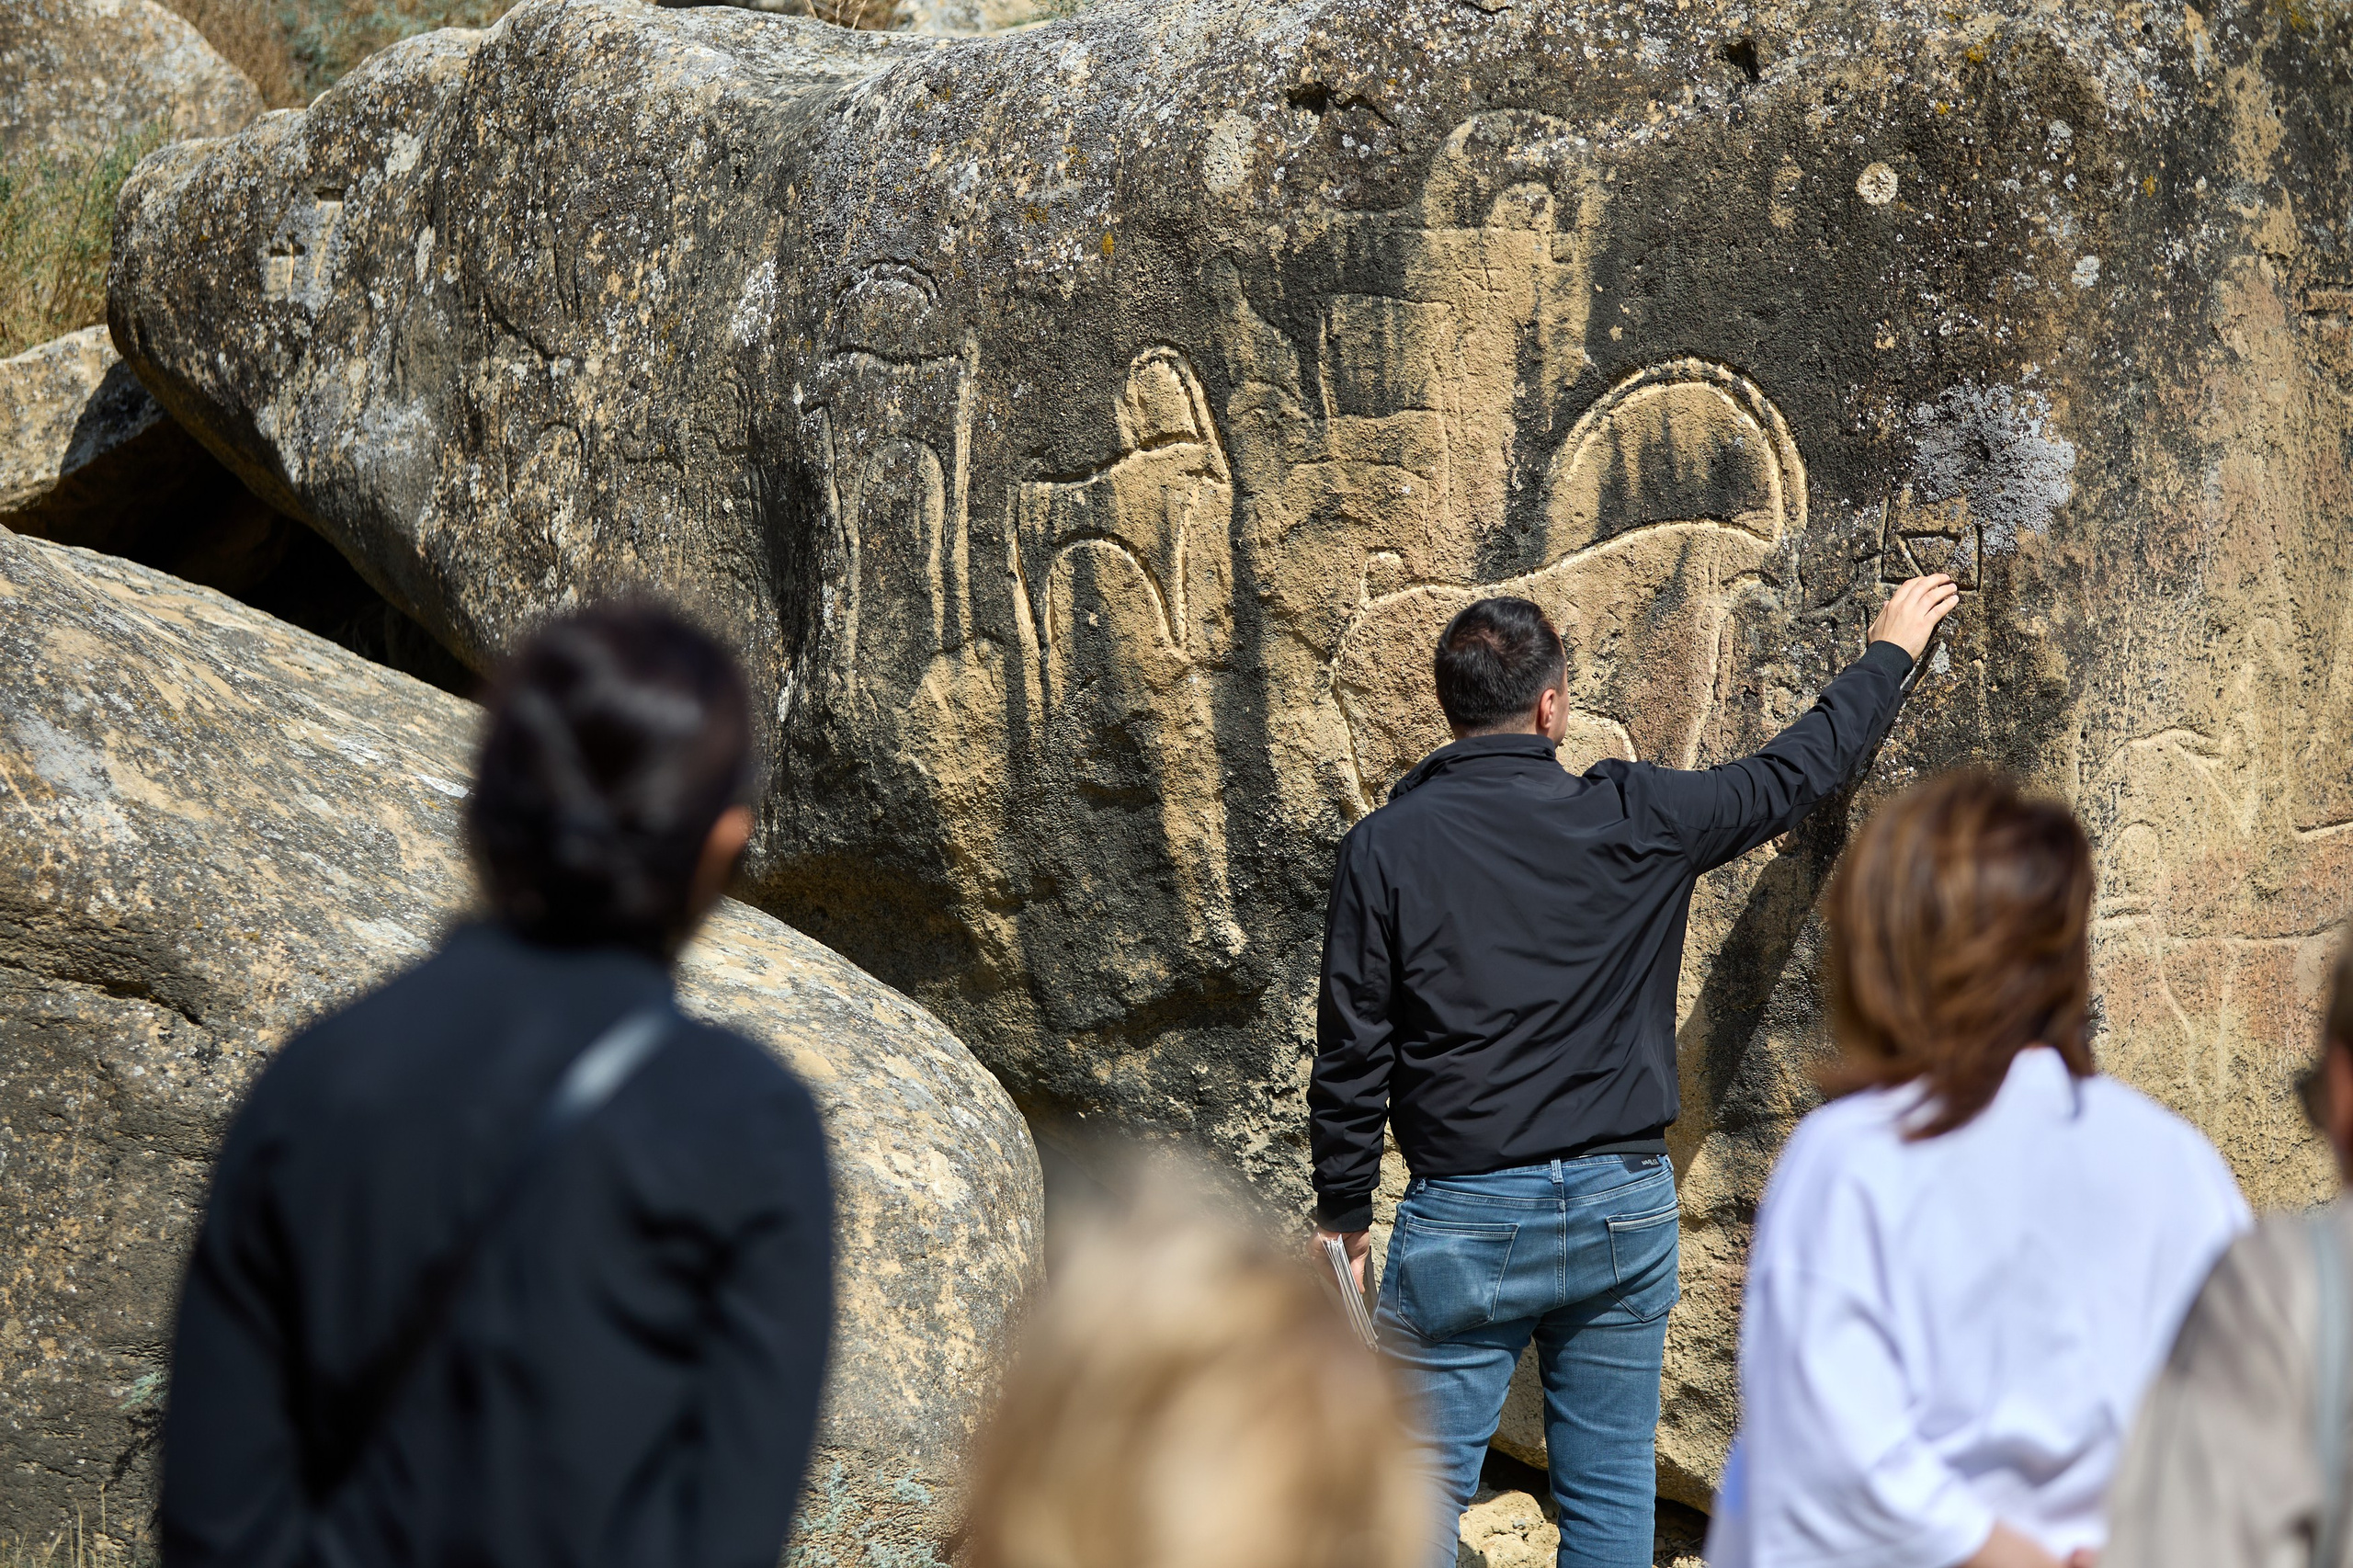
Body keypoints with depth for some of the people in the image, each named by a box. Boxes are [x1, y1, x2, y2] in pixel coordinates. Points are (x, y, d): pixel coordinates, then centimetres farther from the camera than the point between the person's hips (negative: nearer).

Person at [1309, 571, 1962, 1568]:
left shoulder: (1384, 850, -7)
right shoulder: (1637, 821, -3)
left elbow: (1352, 1055, -4)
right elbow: (1796, 773, 11)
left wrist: (1344, 1212, 8)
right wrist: (1890, 655, 28)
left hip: (1465, 1223, -2)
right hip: (1623, 1209, 2)